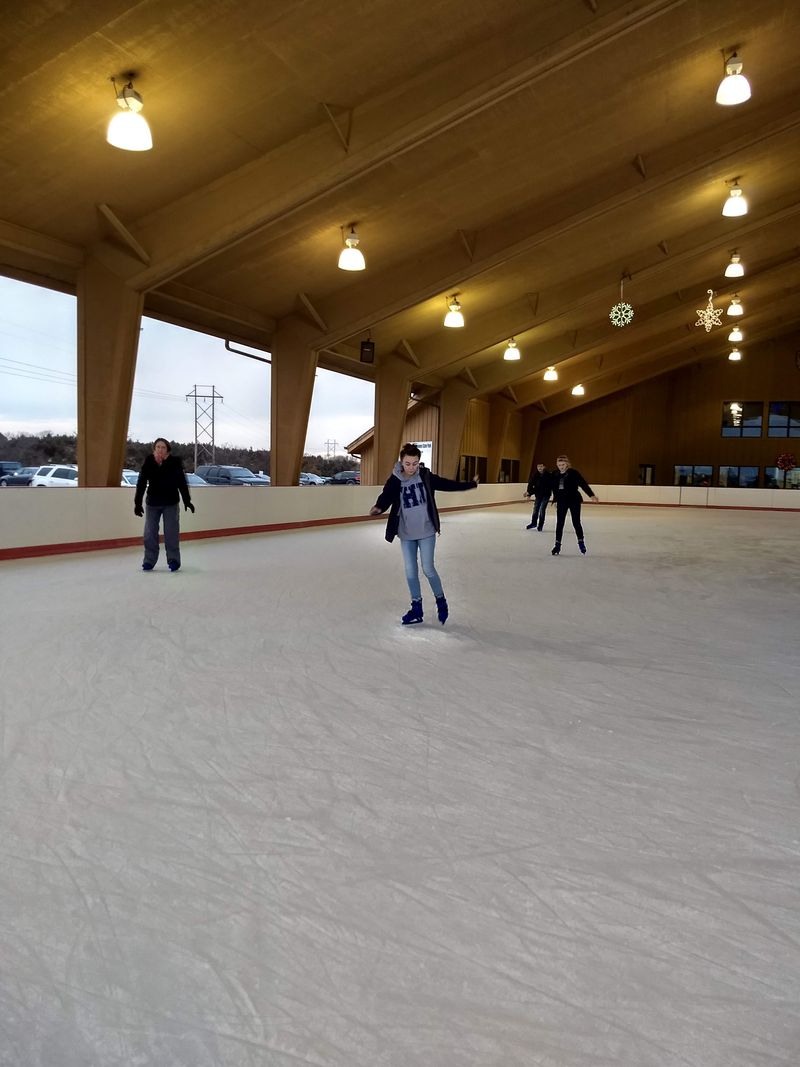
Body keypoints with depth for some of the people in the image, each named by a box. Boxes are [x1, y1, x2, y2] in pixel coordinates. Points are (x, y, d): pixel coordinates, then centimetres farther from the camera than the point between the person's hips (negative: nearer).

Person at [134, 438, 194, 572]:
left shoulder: (175, 463, -11)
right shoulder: (148, 463, -8)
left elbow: (182, 483, -5)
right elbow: (141, 484, -6)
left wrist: (187, 501, -5)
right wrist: (138, 503, -9)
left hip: (171, 503, -2)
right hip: (152, 503, 2)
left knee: (171, 533, 0)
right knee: (149, 533, 5)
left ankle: (173, 560, 10)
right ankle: (149, 561, 16)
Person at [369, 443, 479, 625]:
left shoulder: (426, 476, -7)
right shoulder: (394, 481, -10)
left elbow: (446, 485, 3)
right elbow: (386, 498, -21)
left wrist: (470, 484, 4)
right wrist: (378, 508, -43)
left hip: (426, 531, -1)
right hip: (406, 534, 1)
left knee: (428, 569, -2)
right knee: (410, 572, 7)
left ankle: (441, 601, 22)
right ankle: (416, 608, 22)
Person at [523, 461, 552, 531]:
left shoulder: (549, 475, -12)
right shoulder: (535, 475, -5)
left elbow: (552, 486, -9)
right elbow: (530, 485, -5)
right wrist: (529, 494, -14)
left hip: (546, 495, -3)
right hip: (538, 495, 3)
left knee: (542, 510, -7)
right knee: (535, 510, 13)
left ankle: (540, 525, 8)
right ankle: (533, 523, 34)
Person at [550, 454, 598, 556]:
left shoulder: (573, 473, -12)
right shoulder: (555, 474, 0)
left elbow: (583, 484, -18)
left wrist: (591, 495, -27)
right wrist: (556, 500, 16)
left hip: (574, 501, -3)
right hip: (561, 502, 3)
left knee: (576, 522, 2)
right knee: (559, 523, 2)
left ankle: (581, 542, 21)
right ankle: (557, 544, 9)